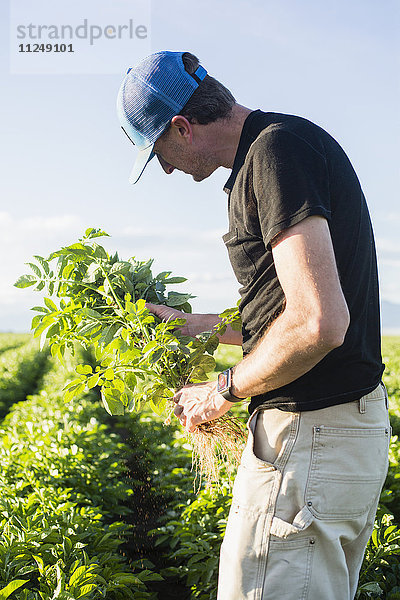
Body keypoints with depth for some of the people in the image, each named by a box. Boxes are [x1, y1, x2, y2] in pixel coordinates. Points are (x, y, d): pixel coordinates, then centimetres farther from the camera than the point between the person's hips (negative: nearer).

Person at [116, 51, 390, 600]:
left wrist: (224, 391, -11)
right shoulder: (288, 142, 16)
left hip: (308, 439, -11)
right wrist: (199, 326, 29)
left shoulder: (277, 149, -16)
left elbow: (319, 323, -26)